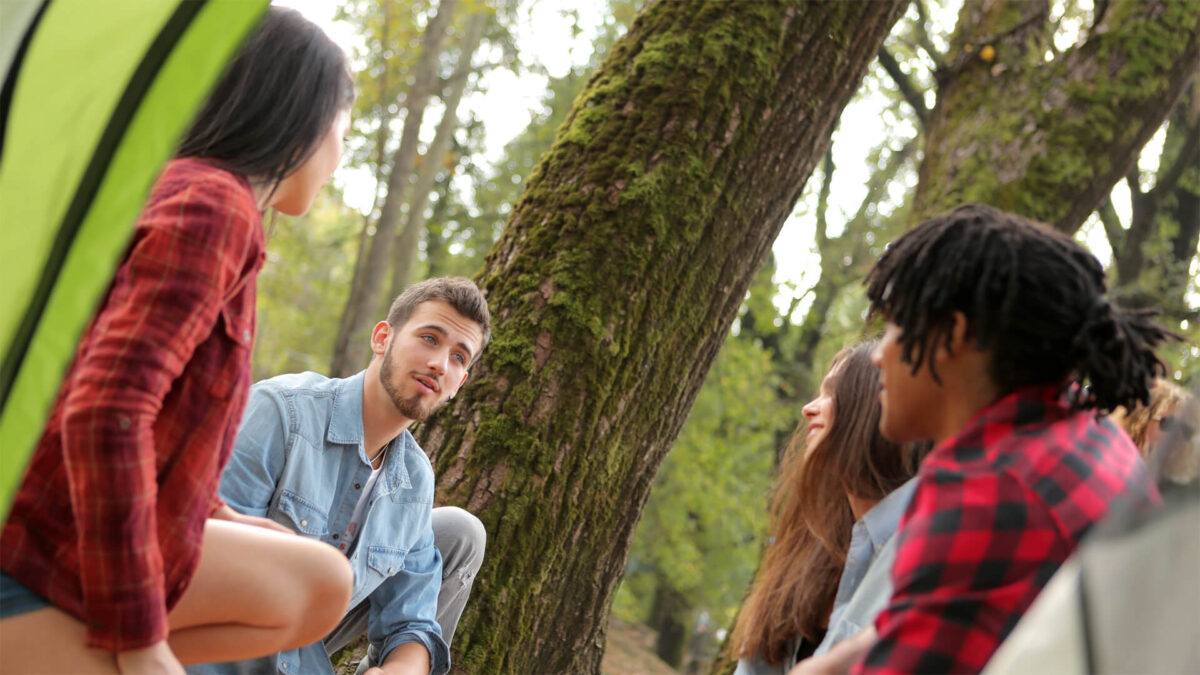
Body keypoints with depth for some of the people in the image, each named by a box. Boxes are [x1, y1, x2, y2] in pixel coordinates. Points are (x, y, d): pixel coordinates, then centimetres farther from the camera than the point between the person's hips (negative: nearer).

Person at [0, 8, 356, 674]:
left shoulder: (172, 188, 15)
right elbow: (105, 414, -26)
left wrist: (215, 515, 29)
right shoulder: (215, 207, -15)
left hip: (77, 549, 10)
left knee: (322, 589, 12)